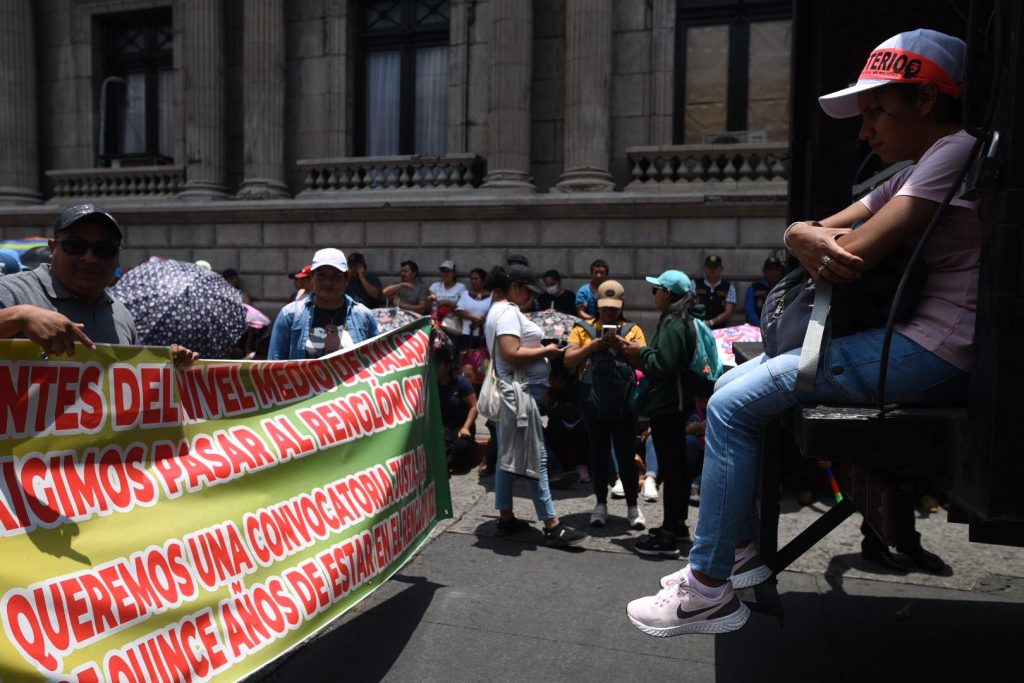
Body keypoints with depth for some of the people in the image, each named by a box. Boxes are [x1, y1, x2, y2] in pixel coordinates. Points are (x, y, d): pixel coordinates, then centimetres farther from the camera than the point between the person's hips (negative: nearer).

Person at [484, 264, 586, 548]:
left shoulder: (500, 310, 19)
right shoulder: (509, 312, -14)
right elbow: (511, 354, -24)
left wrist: (542, 351, 10)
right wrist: (546, 351, -13)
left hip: (511, 392, 11)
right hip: (520, 392, -11)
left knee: (509, 456, 13)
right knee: (536, 458, -7)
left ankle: (506, 518, 21)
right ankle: (552, 526, -2)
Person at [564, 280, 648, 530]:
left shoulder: (633, 330, 8)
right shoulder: (583, 329, 6)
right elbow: (569, 361, -4)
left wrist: (623, 345, -20)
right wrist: (594, 345, -15)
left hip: (624, 404, 0)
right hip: (593, 403, 0)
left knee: (626, 455, 6)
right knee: (599, 453, 10)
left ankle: (632, 505, 19)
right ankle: (601, 504, 23)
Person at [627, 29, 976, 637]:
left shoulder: (955, 152, -10)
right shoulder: (914, 175, 22)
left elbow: (857, 252, -21)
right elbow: (805, 229, 14)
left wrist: (823, 239, 2)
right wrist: (809, 238, -11)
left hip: (927, 353, -10)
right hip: (905, 344, 10)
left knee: (732, 404, -15)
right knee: (733, 385, 9)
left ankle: (710, 589, -6)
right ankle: (741, 548, 14)